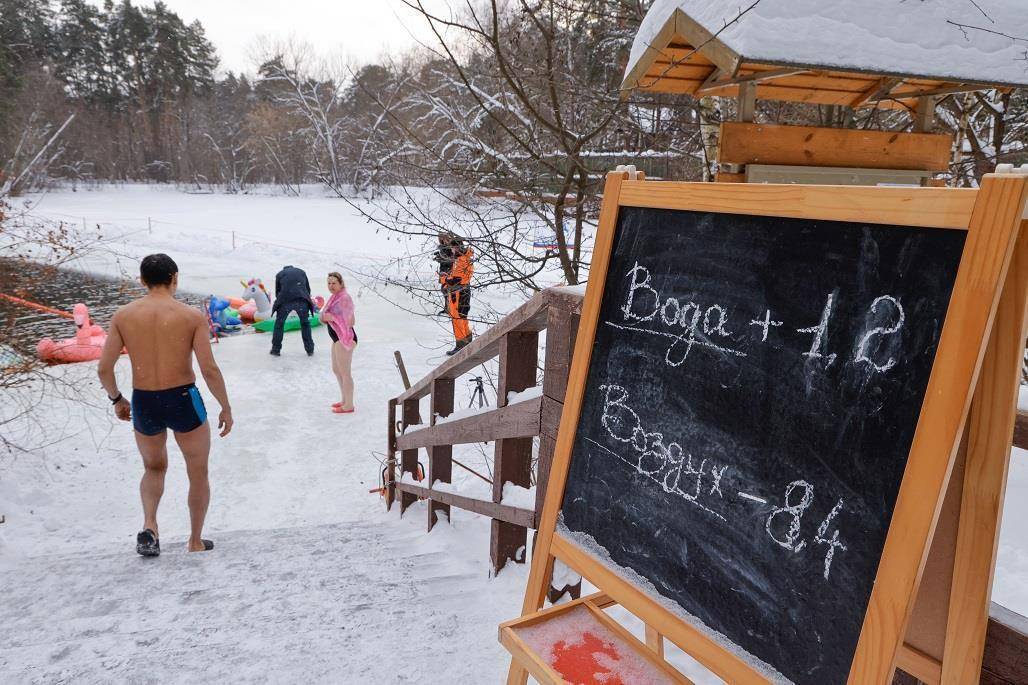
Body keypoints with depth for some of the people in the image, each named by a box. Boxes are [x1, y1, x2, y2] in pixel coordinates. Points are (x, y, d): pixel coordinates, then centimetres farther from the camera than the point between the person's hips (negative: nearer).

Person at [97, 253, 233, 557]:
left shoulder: (123, 315, -1)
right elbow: (209, 369, -14)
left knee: (154, 468, 29)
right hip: (184, 402, -3)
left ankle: (149, 526, 7)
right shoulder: (193, 316, -9)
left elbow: (104, 368, -2)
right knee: (198, 474, 19)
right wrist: (226, 408, -3)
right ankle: (196, 541, 28)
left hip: (143, 405, 3)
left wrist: (117, 399, 16)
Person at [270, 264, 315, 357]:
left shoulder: (279, 274, 24)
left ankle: (276, 349, 20)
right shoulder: (302, 272, 28)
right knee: (305, 324, 18)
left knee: (279, 324, 16)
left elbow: (277, 291, 24)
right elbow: (308, 289, 24)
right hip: (302, 300, 1)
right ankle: (310, 350, 18)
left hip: (285, 300, -1)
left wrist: (279, 303, 37)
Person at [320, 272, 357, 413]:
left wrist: (332, 317, -18)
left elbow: (350, 321, -24)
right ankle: (344, 400, 34)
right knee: (336, 370, 21)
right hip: (338, 338, 11)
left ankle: (349, 405, 8)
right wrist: (324, 315, 1)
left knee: (345, 372, -2)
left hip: (344, 338, -11)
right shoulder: (336, 297, 13)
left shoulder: (344, 298, -18)